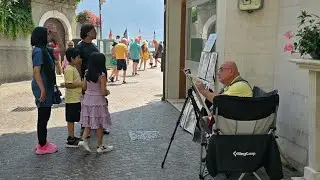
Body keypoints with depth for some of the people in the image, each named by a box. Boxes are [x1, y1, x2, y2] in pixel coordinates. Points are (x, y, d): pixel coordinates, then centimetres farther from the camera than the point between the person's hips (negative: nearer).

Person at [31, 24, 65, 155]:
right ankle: (42, 147, 8)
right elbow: (36, 72, -21)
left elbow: (61, 48, 22)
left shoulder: (45, 50, 11)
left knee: (45, 116, 15)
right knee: (43, 117, -2)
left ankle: (43, 143, 26)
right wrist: (42, 90, -24)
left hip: (47, 87, 10)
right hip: (42, 88, -10)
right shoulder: (38, 51, -16)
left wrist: (56, 34, 10)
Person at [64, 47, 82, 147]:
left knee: (72, 119, 16)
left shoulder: (74, 68, 13)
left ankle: (72, 137, 27)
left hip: (76, 98, 10)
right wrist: (81, 84, -20)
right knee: (71, 119, -1)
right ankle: (70, 140, 7)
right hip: (72, 99, -10)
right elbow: (68, 84, -25)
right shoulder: (69, 69, -18)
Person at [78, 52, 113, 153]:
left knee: (89, 122, 18)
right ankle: (100, 147, 16)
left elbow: (84, 87, 7)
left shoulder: (87, 73, 0)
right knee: (99, 124, 6)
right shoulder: (101, 75, -19)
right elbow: (103, 92, -20)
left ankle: (84, 140, 6)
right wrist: (107, 92, 1)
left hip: (87, 100, 6)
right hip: (98, 101, -6)